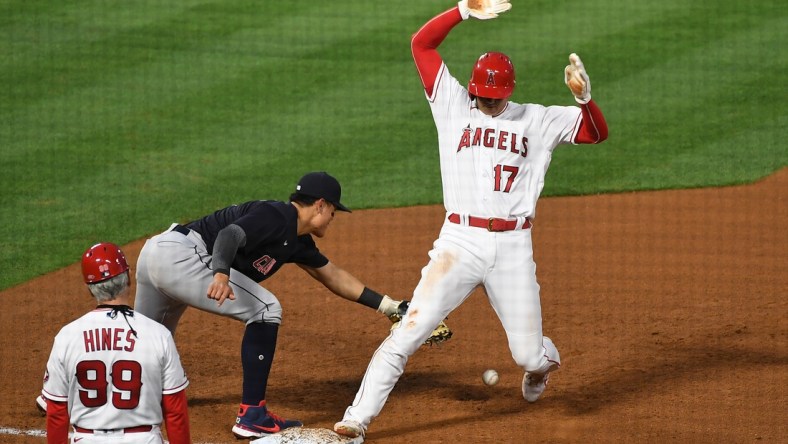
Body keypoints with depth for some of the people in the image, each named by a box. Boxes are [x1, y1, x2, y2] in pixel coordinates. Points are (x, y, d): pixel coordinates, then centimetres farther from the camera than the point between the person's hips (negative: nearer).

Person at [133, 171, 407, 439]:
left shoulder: (297, 242, 18)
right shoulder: (276, 217, -11)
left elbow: (333, 276, 30)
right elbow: (230, 234, -28)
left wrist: (386, 305, 32)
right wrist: (221, 274, -47)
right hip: (179, 256, -10)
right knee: (265, 310, -10)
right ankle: (252, 417, -9)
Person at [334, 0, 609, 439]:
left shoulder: (537, 121, 8)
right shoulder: (453, 105, 7)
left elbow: (597, 132, 3)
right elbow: (422, 43, 3)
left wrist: (584, 96, -15)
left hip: (514, 249, 1)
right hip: (459, 241, -1)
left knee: (528, 354, 4)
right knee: (411, 330, -15)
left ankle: (543, 360, 43)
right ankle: (357, 419, -15)